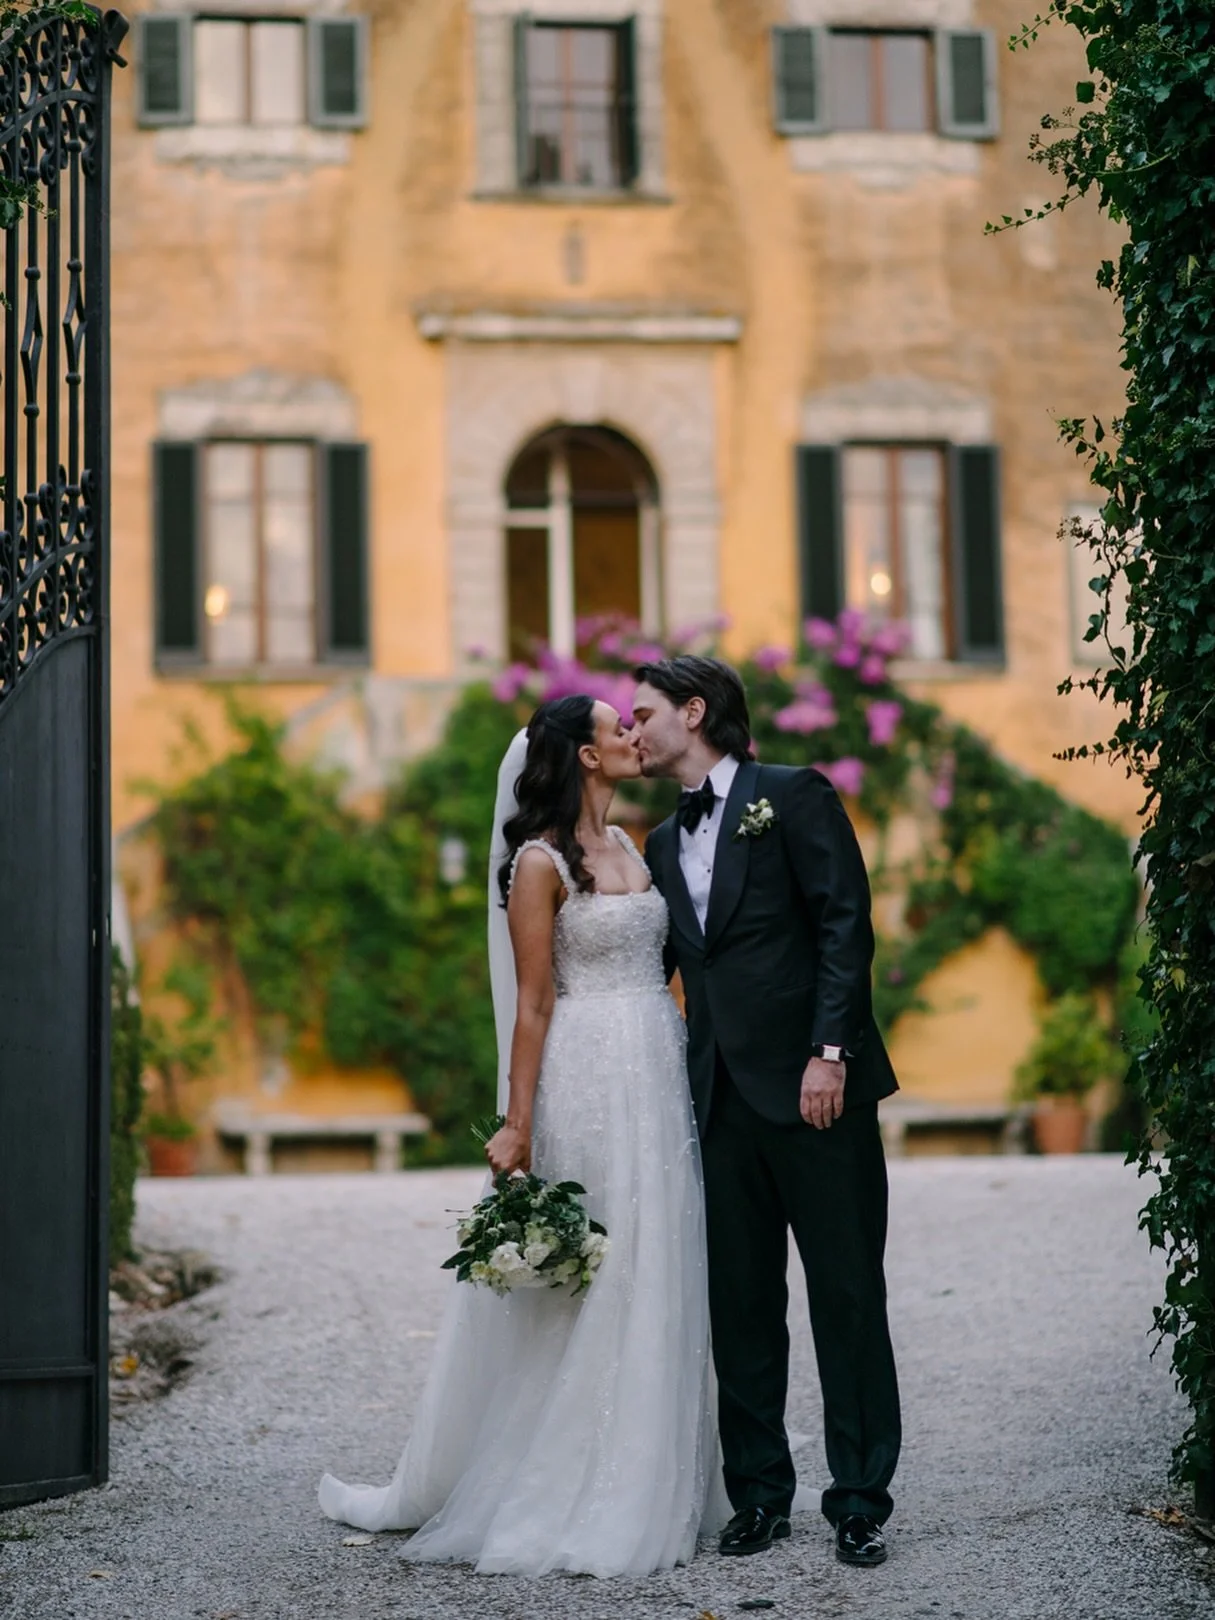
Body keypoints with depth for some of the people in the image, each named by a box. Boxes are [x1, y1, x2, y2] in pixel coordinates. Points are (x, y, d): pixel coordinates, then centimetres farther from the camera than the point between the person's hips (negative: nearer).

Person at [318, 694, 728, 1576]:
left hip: (658, 1080, 7)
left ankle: (644, 1494, 17)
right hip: (587, 1083, -7)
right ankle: (565, 1501, 7)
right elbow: (532, 1003, -10)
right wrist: (518, 1125, -13)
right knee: (584, 1286, -3)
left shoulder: (626, 846, 15)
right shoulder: (541, 861, -8)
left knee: (657, 1286, 8)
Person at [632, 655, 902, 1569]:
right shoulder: (664, 846, 18)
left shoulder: (794, 796, 0)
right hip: (724, 1096, 6)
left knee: (848, 1295, 0)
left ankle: (861, 1501, 6)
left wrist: (830, 1051, -16)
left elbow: (846, 926, -8)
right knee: (740, 1304, 7)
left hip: (814, 1083, -6)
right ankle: (759, 1494, 16)